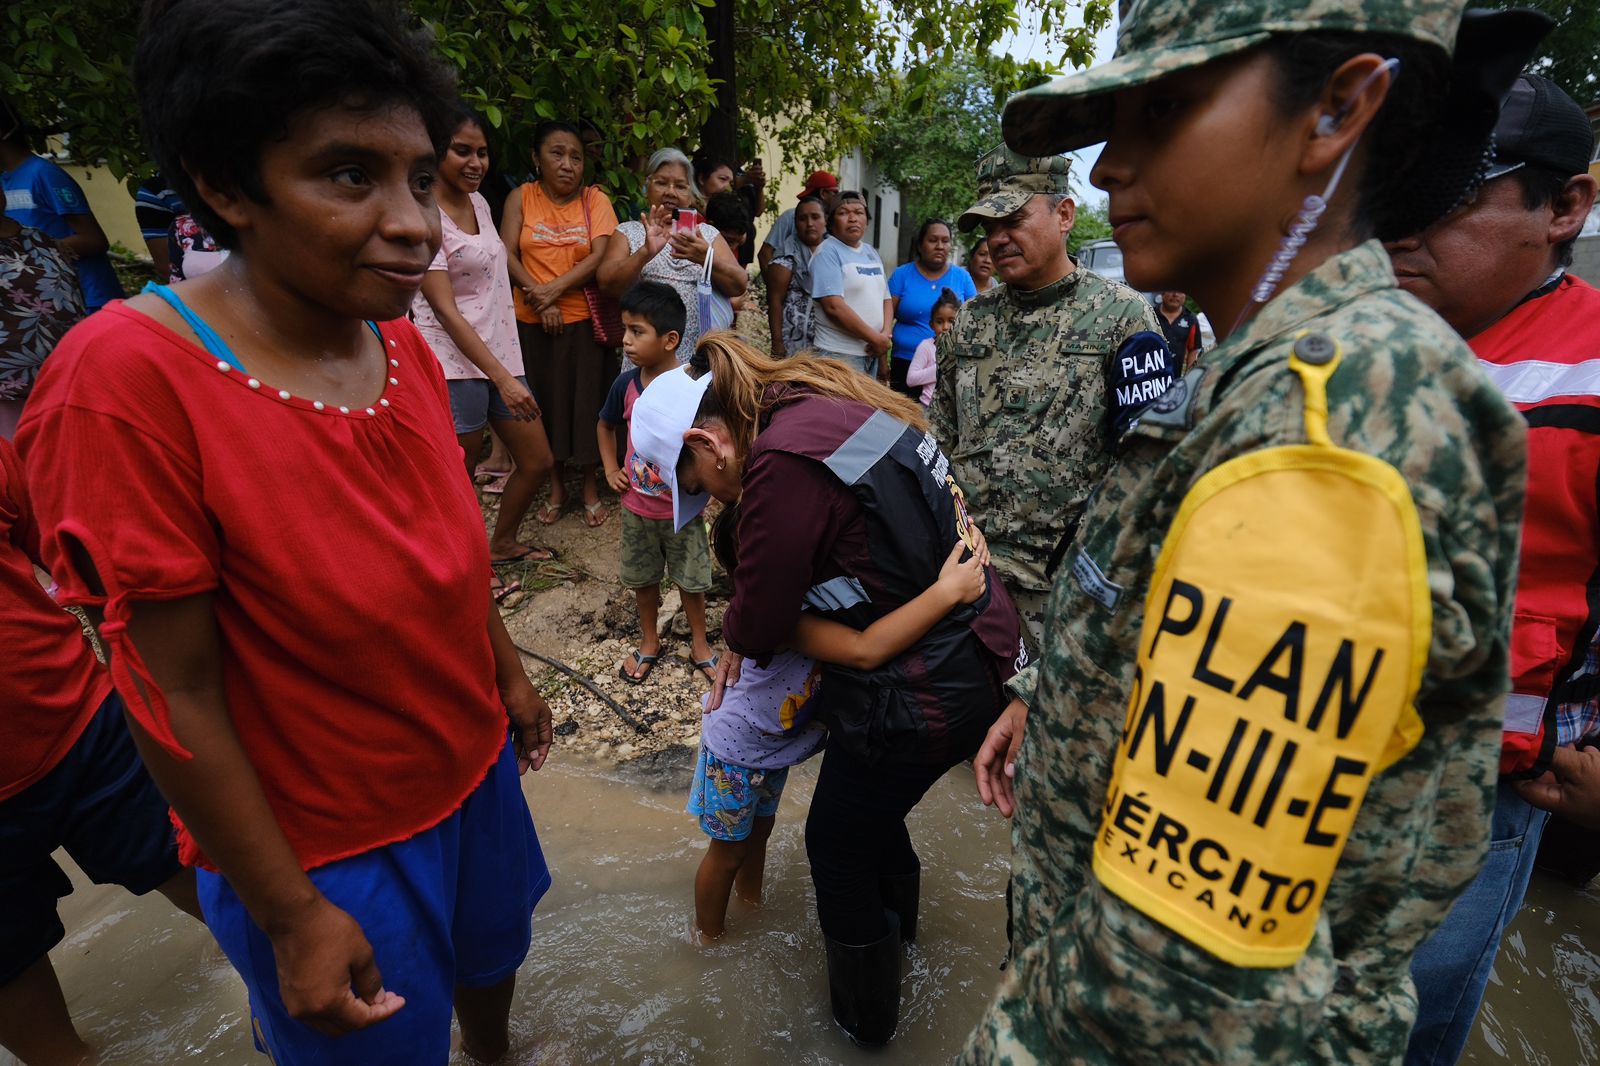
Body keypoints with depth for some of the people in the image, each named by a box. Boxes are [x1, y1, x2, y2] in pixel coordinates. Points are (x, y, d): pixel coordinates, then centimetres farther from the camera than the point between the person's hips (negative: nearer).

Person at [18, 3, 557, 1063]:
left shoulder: (403, 346, -8)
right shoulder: (131, 379, -27)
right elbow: (175, 697, -22)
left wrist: (509, 672, 14)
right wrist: (291, 917, -14)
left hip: (474, 767, 6)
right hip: (325, 851, -5)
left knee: (492, 956, 31)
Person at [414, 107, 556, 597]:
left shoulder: (479, 202, 11)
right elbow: (446, 311, -17)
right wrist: (504, 379, -21)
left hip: (500, 354, 8)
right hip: (454, 364, -8)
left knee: (538, 461, 13)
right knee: (459, 477, 4)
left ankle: (501, 543, 34)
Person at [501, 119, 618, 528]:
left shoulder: (595, 199, 1)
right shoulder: (521, 198, 4)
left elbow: (599, 257, -10)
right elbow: (507, 255, -3)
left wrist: (554, 289, -16)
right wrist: (539, 298, -15)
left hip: (583, 320, -1)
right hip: (532, 321, 1)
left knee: (587, 401, 3)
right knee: (545, 402, 9)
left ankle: (591, 489, 18)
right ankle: (556, 488, 23)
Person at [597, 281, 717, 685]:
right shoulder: (626, 384, -9)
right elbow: (605, 426, 11)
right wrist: (612, 470, 3)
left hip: (683, 508, -3)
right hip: (637, 507, 3)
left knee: (691, 579, 13)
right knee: (643, 578, 19)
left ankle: (699, 643, 35)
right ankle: (649, 641, 41)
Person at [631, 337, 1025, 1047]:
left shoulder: (783, 461, -25)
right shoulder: (828, 406, 4)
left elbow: (758, 617, -16)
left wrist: (735, 641, 8)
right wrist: (746, 643, 8)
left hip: (923, 692, -9)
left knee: (838, 847, 17)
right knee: (873, 803, 32)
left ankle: (863, 1016, 43)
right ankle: (896, 917, 61)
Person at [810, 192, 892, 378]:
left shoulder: (872, 253, 15)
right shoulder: (828, 252, -8)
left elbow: (886, 299, 14)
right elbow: (833, 306, -18)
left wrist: (885, 335, -6)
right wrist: (876, 338, -15)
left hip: (871, 352, 8)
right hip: (840, 355, -7)